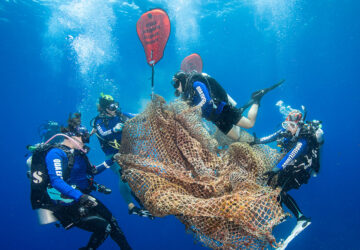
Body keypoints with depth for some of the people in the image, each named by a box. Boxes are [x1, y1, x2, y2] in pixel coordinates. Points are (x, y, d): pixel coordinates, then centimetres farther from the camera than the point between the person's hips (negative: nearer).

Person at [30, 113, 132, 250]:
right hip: (68, 205, -8)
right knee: (103, 226, -12)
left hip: (84, 198, 9)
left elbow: (92, 170, 23)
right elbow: (56, 181, -31)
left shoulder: (76, 153, 9)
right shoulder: (56, 153, -18)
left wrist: (110, 161, 15)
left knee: (112, 221, 10)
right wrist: (80, 196, -42)